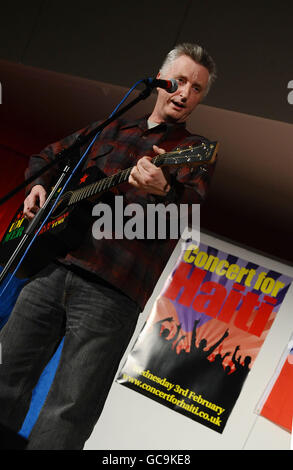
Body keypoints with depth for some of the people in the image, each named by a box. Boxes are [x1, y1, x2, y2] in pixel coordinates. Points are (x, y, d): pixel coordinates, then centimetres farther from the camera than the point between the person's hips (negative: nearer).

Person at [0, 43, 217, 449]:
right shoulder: (112, 130, 21)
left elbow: (188, 203, -11)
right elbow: (47, 156, 32)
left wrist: (163, 191, -33)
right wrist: (38, 186, 10)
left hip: (112, 290, -4)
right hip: (52, 268, 5)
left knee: (67, 419, -8)